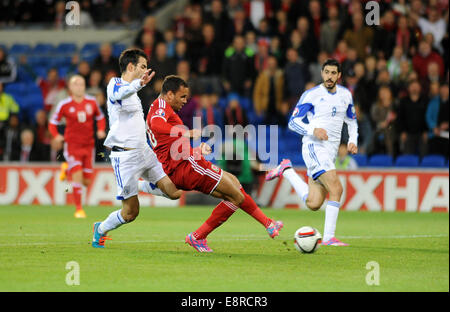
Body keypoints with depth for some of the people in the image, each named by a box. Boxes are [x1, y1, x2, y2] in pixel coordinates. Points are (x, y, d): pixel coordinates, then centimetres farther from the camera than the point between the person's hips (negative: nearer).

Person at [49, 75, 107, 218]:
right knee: (77, 176, -16)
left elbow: (100, 117, 19)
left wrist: (101, 130, 1)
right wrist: (56, 135, -15)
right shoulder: (64, 105, -6)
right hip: (72, 144, -4)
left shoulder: (92, 102, 2)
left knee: (87, 182, 5)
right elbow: (53, 122, 3)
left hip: (88, 145, 4)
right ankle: (78, 209, -4)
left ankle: (67, 168, 35)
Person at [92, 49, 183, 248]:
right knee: (130, 212, -6)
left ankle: (138, 186, 21)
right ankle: (100, 230, 20)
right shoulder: (115, 84, -9)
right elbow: (119, 94, -36)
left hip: (143, 152, 8)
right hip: (125, 155, -8)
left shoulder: (132, 91, 19)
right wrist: (139, 84, -54)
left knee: (174, 192, -3)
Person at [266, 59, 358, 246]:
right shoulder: (311, 95, -5)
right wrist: (313, 130, -21)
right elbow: (293, 122, -4)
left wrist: (353, 141, 8)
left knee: (313, 204, 2)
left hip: (331, 151, 7)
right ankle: (329, 237, -15)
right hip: (314, 147, -7)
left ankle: (286, 170, 22)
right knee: (336, 188, -24)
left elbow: (352, 121, 26)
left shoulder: (345, 95, 12)